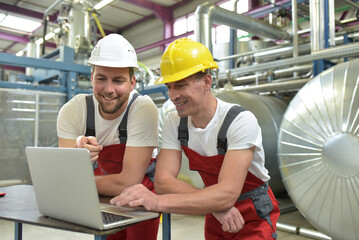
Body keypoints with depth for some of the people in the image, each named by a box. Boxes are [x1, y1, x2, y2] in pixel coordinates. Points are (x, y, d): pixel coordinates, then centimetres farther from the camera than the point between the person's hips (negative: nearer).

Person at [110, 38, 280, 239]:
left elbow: (227, 193, -31)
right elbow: (163, 181, -15)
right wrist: (213, 203, -29)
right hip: (215, 219, 4)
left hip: (254, 217, -4)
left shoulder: (241, 121, -23)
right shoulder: (174, 123, -8)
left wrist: (158, 201, -41)